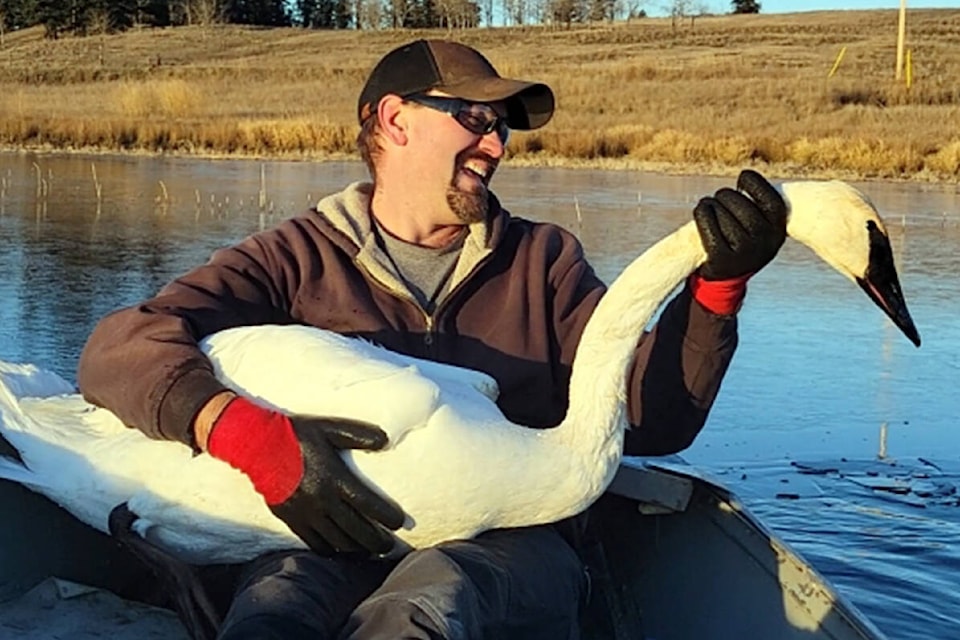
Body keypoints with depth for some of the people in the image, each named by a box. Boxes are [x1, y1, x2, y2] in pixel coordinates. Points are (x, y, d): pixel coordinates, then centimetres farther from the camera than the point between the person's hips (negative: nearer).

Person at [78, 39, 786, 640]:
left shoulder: (543, 261, 19)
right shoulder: (298, 259, 11)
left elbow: (653, 419, 8)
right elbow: (120, 349, -3)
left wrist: (718, 285, -8)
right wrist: (258, 438, -21)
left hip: (510, 547, 1)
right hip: (331, 547, -1)